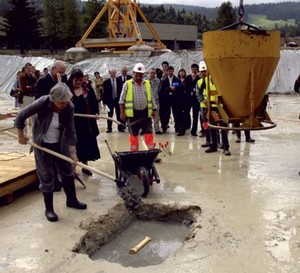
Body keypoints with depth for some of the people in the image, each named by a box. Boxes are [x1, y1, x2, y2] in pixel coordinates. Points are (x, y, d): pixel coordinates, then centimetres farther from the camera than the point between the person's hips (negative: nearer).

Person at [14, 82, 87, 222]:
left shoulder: (69, 107, -21)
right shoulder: (42, 103, -29)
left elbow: (70, 132, -16)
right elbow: (21, 116, -17)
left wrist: (73, 152, -19)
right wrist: (21, 136, -8)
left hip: (60, 144, 3)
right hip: (42, 144, -3)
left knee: (67, 171, 13)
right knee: (47, 175, 2)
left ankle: (71, 200, 33)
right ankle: (49, 209, 16)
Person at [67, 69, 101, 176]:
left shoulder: (88, 89, 4)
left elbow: (94, 103, 5)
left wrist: (96, 113, -9)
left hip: (86, 122, 3)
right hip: (73, 122, -2)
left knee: (87, 143, 10)